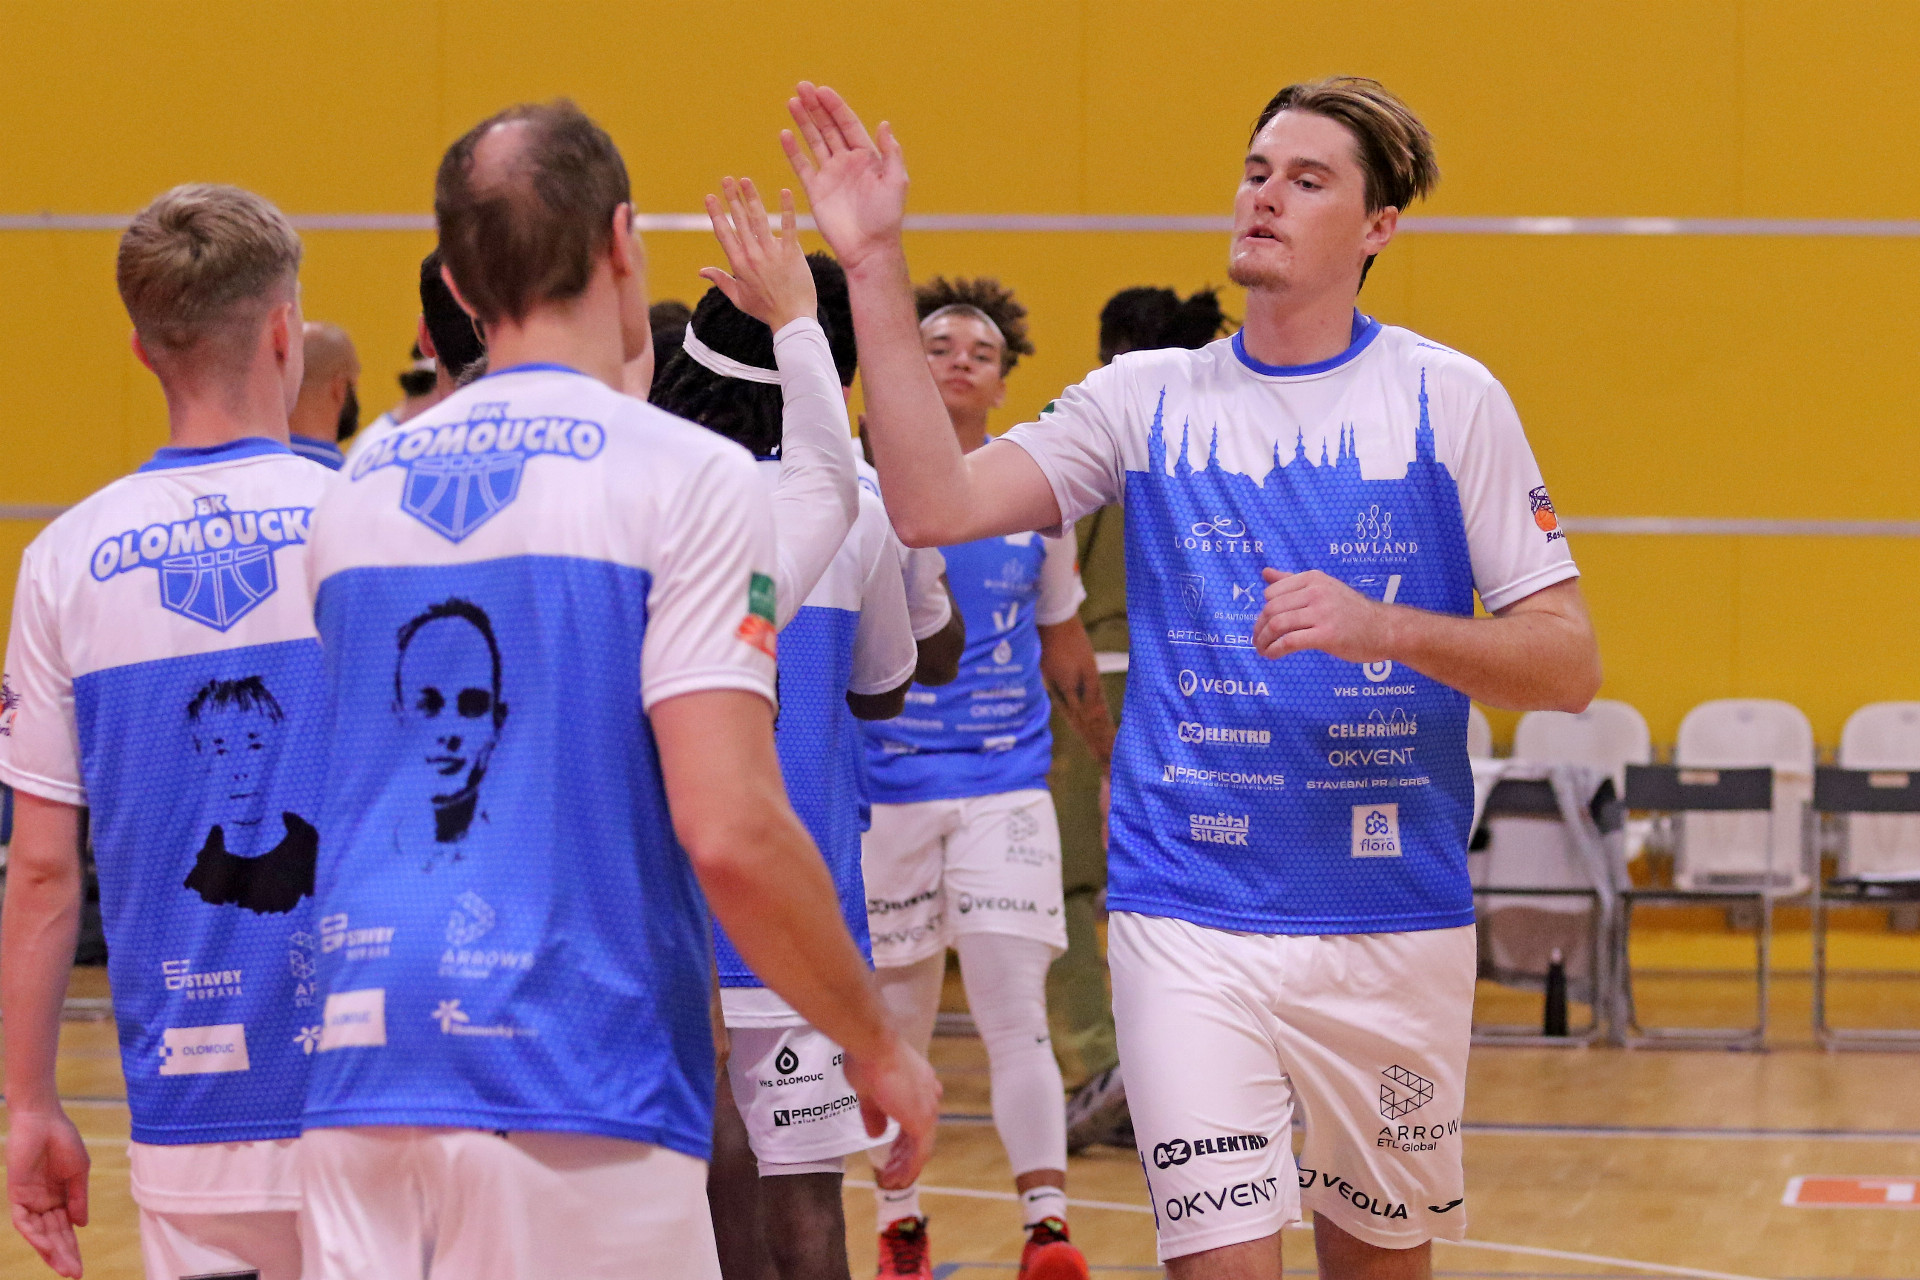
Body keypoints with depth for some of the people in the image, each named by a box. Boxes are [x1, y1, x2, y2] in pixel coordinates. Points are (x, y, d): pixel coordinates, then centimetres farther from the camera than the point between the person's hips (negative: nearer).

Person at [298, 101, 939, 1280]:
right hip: (574, 1101, -6)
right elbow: (730, 833, -14)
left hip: (360, 1089, 6)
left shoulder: (360, 486, 12)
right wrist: (877, 1047, -2)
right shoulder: (688, 477, -6)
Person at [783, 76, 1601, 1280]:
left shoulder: (1448, 398, 0)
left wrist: (1380, 629, -19)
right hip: (1192, 922, 0)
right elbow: (935, 504, -7)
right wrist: (874, 265, -10)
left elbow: (1568, 662, -3)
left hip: (1395, 922, 0)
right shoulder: (1150, 398, 5)